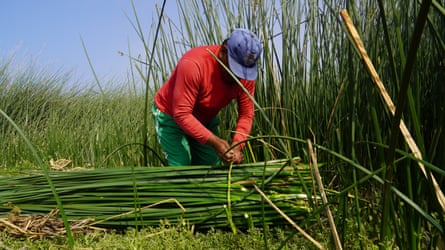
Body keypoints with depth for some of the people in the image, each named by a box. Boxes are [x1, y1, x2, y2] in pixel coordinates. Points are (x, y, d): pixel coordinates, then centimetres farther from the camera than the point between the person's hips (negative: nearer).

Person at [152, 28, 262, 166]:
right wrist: (214, 142, -39)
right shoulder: (193, 64, -35)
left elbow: (246, 113, -12)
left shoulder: (247, 73, -18)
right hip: (171, 116, -5)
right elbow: (181, 114, -33)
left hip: (206, 119, 5)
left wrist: (237, 144, -29)